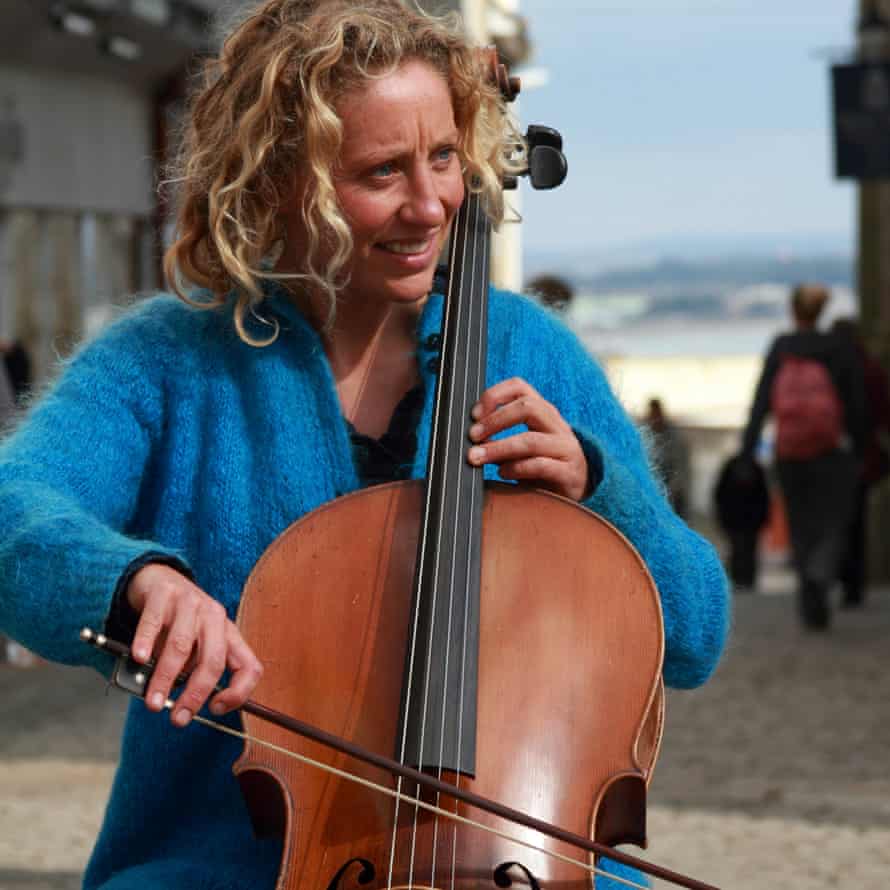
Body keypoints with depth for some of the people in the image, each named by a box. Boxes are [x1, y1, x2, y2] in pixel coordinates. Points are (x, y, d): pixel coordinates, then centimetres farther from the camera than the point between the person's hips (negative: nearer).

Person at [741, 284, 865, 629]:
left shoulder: (780, 348, 0)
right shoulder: (841, 349, -2)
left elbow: (761, 402, -6)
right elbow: (857, 406, -1)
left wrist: (747, 453, -7)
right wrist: (858, 451, 11)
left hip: (789, 455, 2)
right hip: (833, 455, -2)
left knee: (802, 532, 16)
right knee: (831, 531, 3)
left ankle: (813, 609, 18)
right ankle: (818, 578, -28)